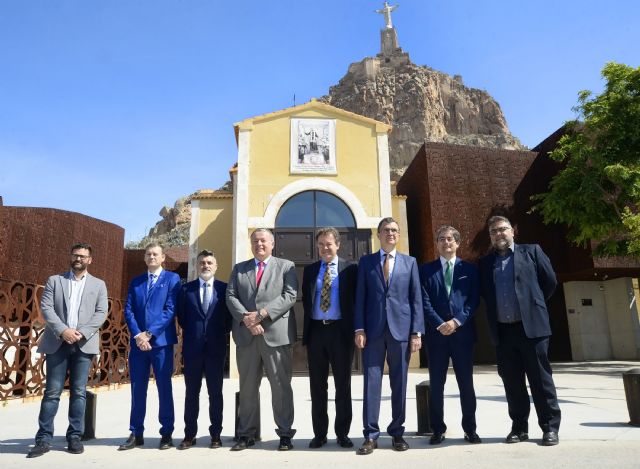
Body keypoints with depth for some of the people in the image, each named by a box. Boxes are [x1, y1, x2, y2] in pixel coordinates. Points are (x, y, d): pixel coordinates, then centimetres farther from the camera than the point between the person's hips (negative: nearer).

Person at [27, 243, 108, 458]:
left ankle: (75, 437, 10)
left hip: (83, 344, 0)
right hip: (57, 343, 0)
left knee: (78, 392, 3)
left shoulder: (98, 285, 11)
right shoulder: (54, 280, 11)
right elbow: (45, 307, 0)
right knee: (52, 391, 0)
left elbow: (101, 313, 2)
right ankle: (43, 439, 7)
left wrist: (82, 332, -12)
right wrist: (63, 330, -14)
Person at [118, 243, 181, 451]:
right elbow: (128, 310, 6)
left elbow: (171, 309, -7)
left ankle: (166, 434, 12)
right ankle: (136, 434, 18)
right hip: (138, 341, 4)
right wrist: (137, 335, -9)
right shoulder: (136, 282, 15)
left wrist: (149, 333, -12)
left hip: (161, 341, -4)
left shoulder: (172, 278, 2)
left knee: (164, 388, 2)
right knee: (137, 389, 8)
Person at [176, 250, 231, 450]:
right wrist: (191, 333, 4)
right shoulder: (186, 288, 6)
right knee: (191, 392, 8)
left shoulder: (224, 288, 2)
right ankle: (189, 435, 17)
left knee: (215, 392, 6)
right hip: (192, 347, 1)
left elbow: (229, 317, 4)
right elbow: (181, 317, 8)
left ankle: (216, 435, 15)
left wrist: (221, 334, 0)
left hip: (216, 347, -1)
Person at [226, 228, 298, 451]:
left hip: (276, 334, -3)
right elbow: (231, 297, 6)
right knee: (247, 387, 9)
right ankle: (246, 434, 19)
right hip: (246, 335, 3)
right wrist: (246, 318, -12)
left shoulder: (285, 266, 7)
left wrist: (261, 314, -15)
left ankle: (285, 434, 12)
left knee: (281, 386, 2)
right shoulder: (238, 268, 16)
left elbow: (289, 295, -6)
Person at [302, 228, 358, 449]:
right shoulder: (310, 270, 11)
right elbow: (306, 299, 12)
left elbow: (357, 299, 1)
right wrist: (307, 326, 3)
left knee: (343, 384, 6)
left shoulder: (350, 268, 2)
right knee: (317, 385, 8)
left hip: (340, 330, -3)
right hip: (315, 330, 3)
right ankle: (319, 433, 18)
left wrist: (354, 328, -6)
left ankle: (342, 433, 18)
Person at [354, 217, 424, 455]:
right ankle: (371, 435, 8)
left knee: (399, 383, 7)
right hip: (373, 330, 0)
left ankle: (397, 432, 20)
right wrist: (359, 329, -5)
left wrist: (417, 332, -2)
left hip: (401, 329, 1)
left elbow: (416, 299, 6)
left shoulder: (410, 262, 10)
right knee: (371, 382, 0)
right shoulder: (366, 262, 9)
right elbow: (360, 298, 4)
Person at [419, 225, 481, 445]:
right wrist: (440, 324, -12)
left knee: (466, 383, 7)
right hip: (436, 333, 0)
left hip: (462, 332, 1)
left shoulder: (469, 269, 9)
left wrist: (457, 321, -11)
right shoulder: (426, 270, 7)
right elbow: (424, 302, -1)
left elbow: (474, 300, 1)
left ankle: (470, 429, 19)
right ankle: (438, 429, 15)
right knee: (436, 384, 5)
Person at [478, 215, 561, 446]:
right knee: (511, 381, 8)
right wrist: (496, 311, 9)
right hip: (502, 331, 3)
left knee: (540, 379, 2)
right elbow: (484, 293, 19)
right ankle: (519, 427, 19)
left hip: (531, 326, -3)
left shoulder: (531, 251, 5)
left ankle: (550, 427, 13)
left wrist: (533, 304, 11)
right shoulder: (485, 263, 13)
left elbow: (550, 281, 7)